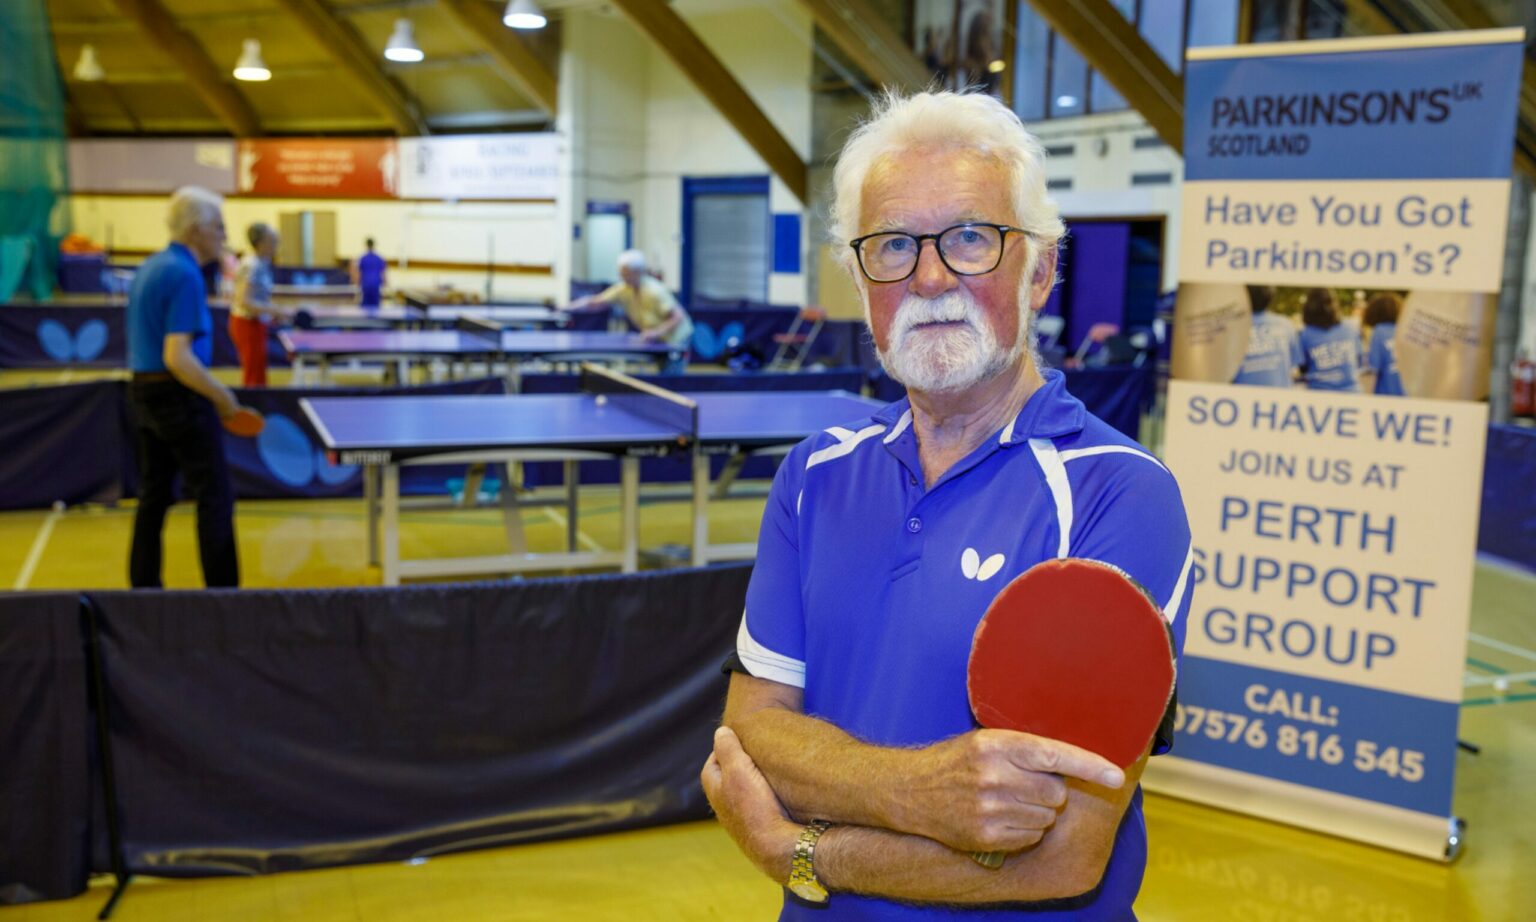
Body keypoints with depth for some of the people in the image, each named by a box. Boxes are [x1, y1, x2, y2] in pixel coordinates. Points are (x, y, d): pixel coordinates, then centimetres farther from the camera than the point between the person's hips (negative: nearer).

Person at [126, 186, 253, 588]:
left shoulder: (150, 267, 11)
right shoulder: (185, 275, -18)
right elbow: (178, 357, -24)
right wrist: (223, 397, -15)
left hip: (143, 390, 9)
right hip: (179, 395, -9)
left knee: (154, 495, 14)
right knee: (215, 496, -2)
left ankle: (143, 586, 19)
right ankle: (222, 588, 1)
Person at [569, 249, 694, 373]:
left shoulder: (655, 291, -25)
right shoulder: (623, 289, -5)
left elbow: (679, 316, -26)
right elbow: (595, 301, -1)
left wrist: (657, 332, -38)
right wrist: (567, 308, -13)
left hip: (676, 339, -7)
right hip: (658, 340, 7)